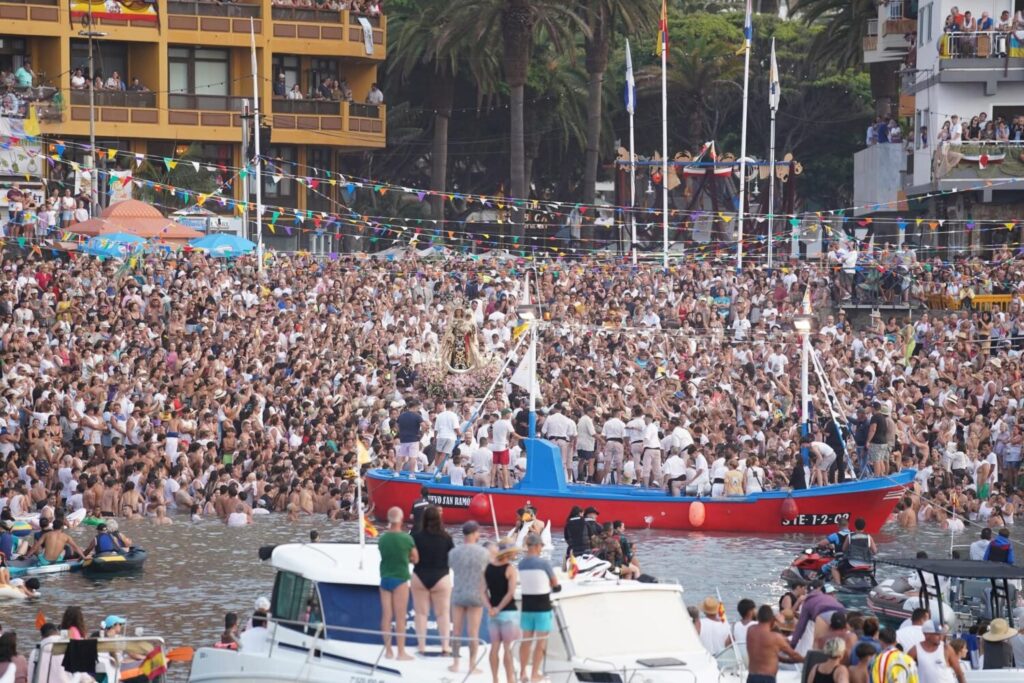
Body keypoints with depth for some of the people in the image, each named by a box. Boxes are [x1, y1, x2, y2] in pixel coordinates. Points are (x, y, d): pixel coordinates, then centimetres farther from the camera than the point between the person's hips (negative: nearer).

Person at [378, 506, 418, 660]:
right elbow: (415, 559, -1)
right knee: (400, 617, -1)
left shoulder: (382, 538, -2)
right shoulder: (406, 538, -11)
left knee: (386, 616, 8)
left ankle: (388, 650, 12)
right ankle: (401, 652, 0)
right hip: (400, 578, -4)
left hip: (385, 578, 4)